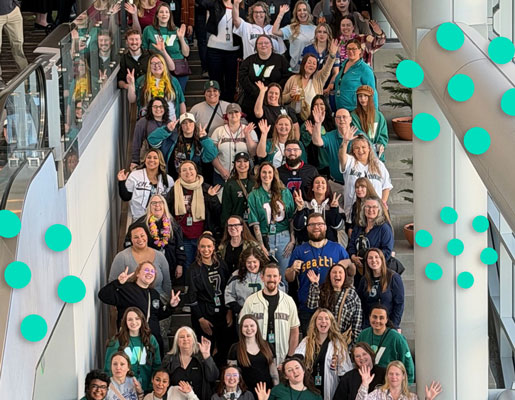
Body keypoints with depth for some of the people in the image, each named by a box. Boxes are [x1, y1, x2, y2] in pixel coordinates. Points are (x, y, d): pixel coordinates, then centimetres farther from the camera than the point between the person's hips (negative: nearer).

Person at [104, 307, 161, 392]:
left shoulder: (151, 340, 4)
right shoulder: (116, 341, -2)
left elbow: (157, 366, 6)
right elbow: (109, 368, 0)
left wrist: (153, 387, -2)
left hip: (146, 390, 2)